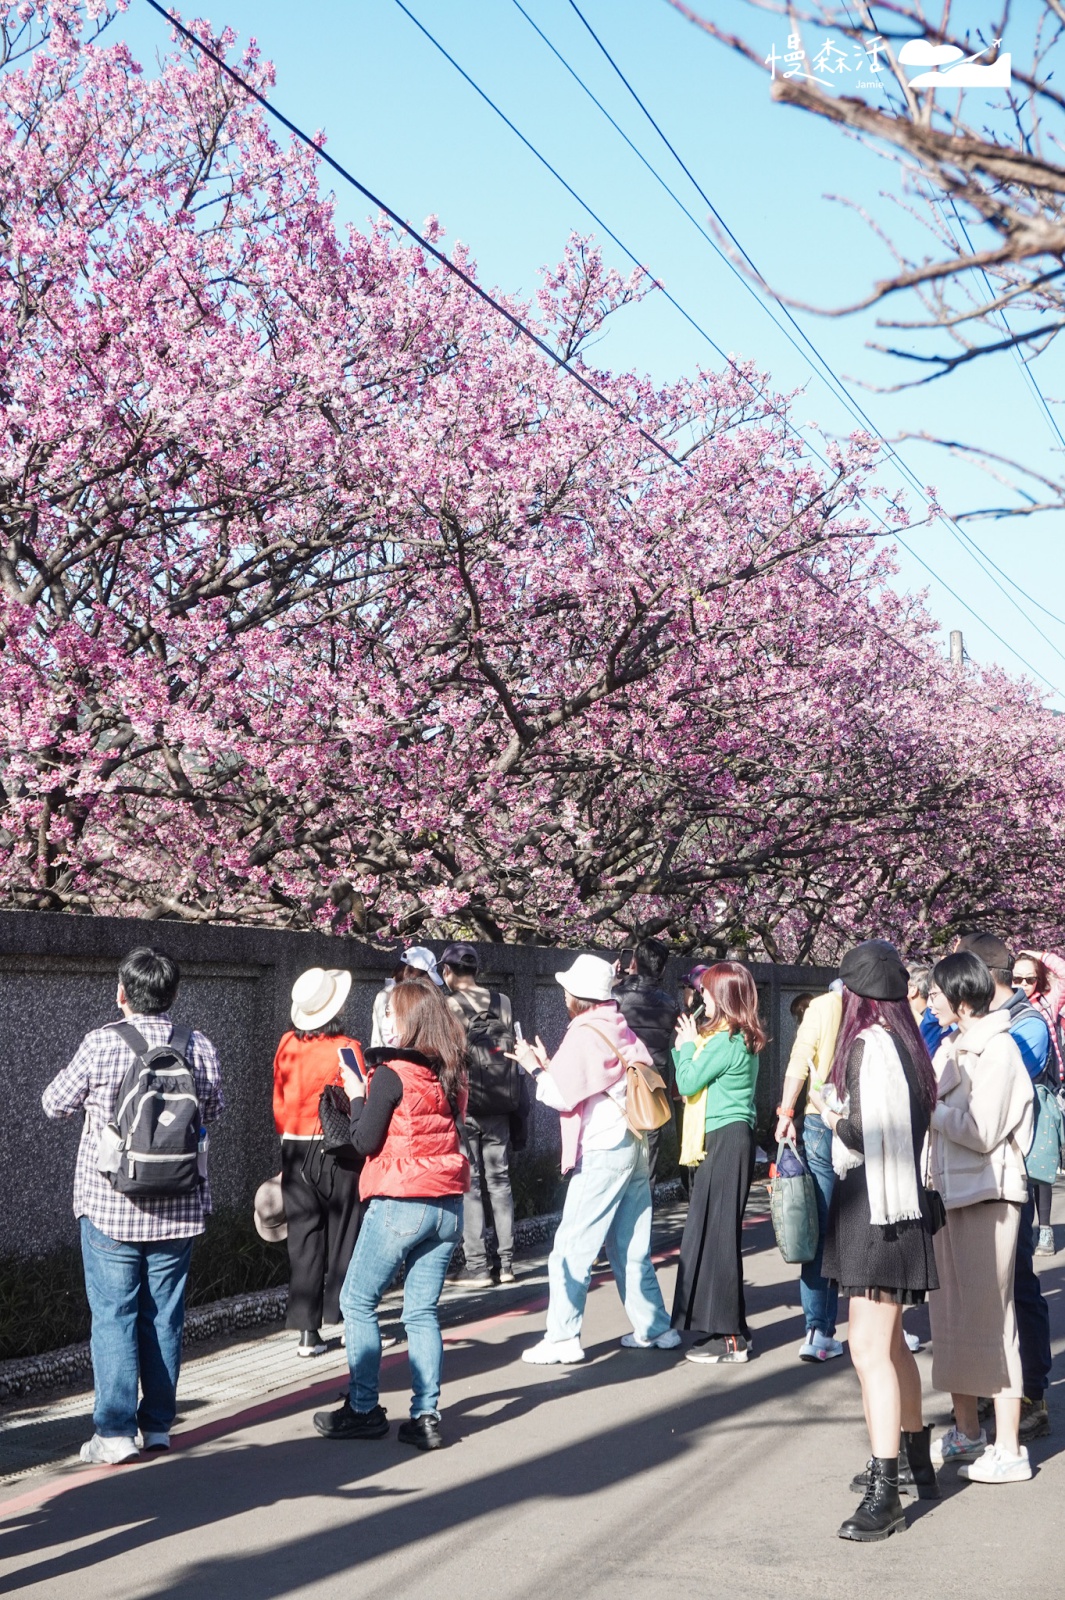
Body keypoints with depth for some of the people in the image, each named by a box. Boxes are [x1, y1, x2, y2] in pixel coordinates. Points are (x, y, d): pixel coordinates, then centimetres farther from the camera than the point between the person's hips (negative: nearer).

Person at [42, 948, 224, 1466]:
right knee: (164, 1316, 12)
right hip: (178, 1210, 3)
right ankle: (158, 1425, 19)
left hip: (110, 1208, -3)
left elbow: (56, 1104, 1)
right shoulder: (199, 1047, -3)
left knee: (112, 1317, 4)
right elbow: (212, 1111, 13)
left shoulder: (101, 1043, -12)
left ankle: (115, 1432, 3)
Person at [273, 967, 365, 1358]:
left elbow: (279, 1102, 6)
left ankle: (307, 1332, 7)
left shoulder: (287, 1046, -3)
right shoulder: (346, 1049, -14)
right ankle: (346, 1312, 14)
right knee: (344, 1235, 10)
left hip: (295, 1149, 3)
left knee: (302, 1239, 7)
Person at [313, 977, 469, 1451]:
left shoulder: (391, 1074, -13)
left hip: (399, 1205, -6)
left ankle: (363, 1410, 11)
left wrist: (356, 1094, 5)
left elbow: (365, 1141, -10)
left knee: (357, 1301, 9)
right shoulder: (450, 1073, 6)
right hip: (447, 1206, 6)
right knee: (422, 1311, 10)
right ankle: (426, 1416, 7)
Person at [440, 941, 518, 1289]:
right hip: (498, 1106, 4)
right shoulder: (503, 1004, 4)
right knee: (500, 1180, 12)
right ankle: (506, 1261, 14)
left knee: (468, 1184, 2)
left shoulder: (447, 1006, -9)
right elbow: (514, 1048, 8)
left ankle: (477, 1265, 0)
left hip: (462, 1106, -4)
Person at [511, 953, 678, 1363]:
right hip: (634, 1145, 9)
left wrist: (534, 1067, 0)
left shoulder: (583, 1034, -10)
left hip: (602, 1152, -9)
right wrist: (549, 1065, 15)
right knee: (631, 1248, 14)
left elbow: (563, 1096, -13)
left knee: (571, 1248, -6)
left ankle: (562, 1338, -6)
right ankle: (654, 1328, 18)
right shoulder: (620, 1030, 14)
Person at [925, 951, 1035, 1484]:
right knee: (953, 1314, 13)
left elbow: (981, 1132, -19)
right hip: (950, 1194, 9)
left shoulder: (997, 1049, -13)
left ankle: (1008, 1450, 2)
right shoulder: (953, 1046, 13)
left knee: (989, 1318, -5)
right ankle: (967, 1431, 25)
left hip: (987, 1197, -9)